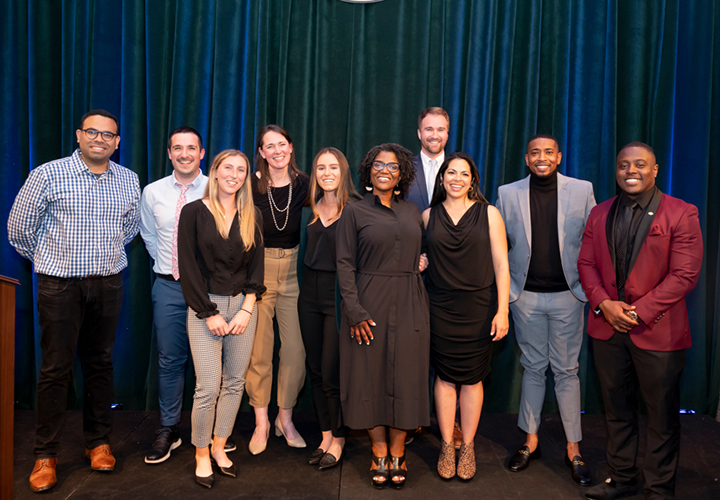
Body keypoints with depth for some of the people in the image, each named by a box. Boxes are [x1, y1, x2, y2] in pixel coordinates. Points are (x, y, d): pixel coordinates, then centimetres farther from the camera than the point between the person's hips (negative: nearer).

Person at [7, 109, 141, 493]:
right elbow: (18, 229, 3)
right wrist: (48, 259, 12)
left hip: (108, 285, 3)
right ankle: (46, 454, 17)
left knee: (100, 363, 11)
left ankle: (99, 442, 26)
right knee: (55, 368, 3)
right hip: (60, 285, -3)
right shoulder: (48, 175, -6)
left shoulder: (129, 181, 5)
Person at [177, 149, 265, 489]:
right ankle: (201, 455, 15)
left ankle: (219, 447, 25)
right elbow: (188, 268, -5)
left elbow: (256, 265, 7)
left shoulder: (251, 216, 8)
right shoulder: (193, 212, -1)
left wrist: (247, 308, -5)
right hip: (205, 307, -3)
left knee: (235, 382, 8)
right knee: (209, 387, -5)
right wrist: (209, 313, -9)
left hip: (242, 306, 3)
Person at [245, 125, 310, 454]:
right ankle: (261, 422, 20)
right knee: (259, 349, 3)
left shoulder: (303, 184, 1)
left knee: (295, 348, 1)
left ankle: (285, 418, 21)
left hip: (293, 269, 2)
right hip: (258, 269, -2)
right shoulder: (251, 185, -4)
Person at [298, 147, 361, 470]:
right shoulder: (313, 208, 11)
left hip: (339, 295, -6)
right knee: (316, 370, 12)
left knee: (333, 373, 0)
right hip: (310, 295, 6)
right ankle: (325, 435, 27)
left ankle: (338, 440, 20)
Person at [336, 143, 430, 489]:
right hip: (369, 304, -3)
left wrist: (421, 261, 4)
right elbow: (345, 264, -5)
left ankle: (397, 456, 18)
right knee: (371, 376, 3)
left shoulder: (412, 212, 12)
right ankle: (380, 455, 18)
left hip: (409, 305, 3)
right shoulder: (354, 212, 1)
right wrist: (354, 310, -13)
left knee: (405, 377, 4)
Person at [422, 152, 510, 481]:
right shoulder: (428, 216, 6)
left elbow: (501, 264, -2)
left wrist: (502, 310, -8)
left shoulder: (489, 214, 1)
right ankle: (447, 446, 20)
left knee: (472, 378, 6)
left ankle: (468, 447, 22)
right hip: (441, 308, 1)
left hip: (479, 308, -1)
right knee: (445, 376, 6)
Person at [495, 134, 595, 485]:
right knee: (533, 368, 12)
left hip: (567, 295, -1)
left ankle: (573, 450, 20)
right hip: (526, 296, 1)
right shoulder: (508, 194, 2)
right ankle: (531, 441, 26)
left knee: (566, 370, 6)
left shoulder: (582, 190, 0)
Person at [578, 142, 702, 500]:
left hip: (657, 332, -4)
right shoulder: (600, 214, 9)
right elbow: (586, 263, 7)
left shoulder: (681, 214, -6)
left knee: (662, 416, 9)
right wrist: (603, 303, -9)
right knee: (616, 410, 16)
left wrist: (637, 312, -17)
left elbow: (685, 275, -12)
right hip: (607, 327, 4)